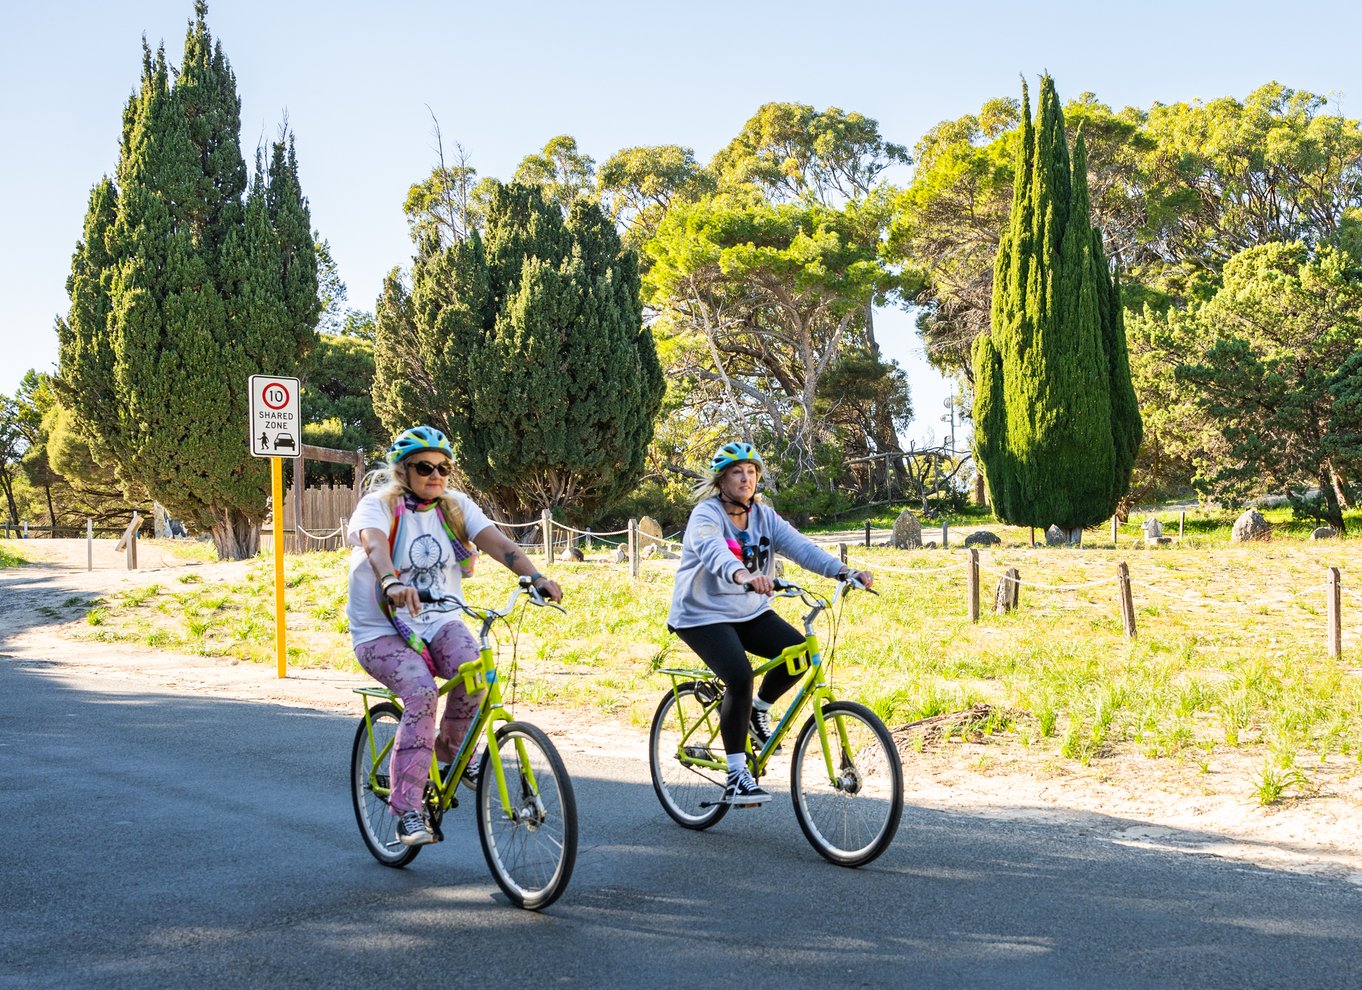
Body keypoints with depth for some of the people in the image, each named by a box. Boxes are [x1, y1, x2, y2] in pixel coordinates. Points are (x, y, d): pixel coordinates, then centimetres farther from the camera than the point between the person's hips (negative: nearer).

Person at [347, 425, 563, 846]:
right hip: (381, 631, -3)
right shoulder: (379, 504, -11)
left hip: (440, 622, 4)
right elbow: (374, 543, -33)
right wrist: (392, 582, -55)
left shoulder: (455, 505, 2)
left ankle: (453, 749, 4)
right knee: (421, 693, -29)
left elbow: (494, 541, -14)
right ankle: (408, 810, -21)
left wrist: (535, 577, -32)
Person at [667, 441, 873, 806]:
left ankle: (757, 710, 11)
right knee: (740, 678, -26)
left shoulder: (764, 516, 2)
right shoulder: (706, 515, -15)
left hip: (751, 612, 6)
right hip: (703, 615, -6)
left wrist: (845, 570, -29)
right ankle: (736, 778, -15)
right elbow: (714, 552, -38)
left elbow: (800, 546, -12)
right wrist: (743, 576, -59)